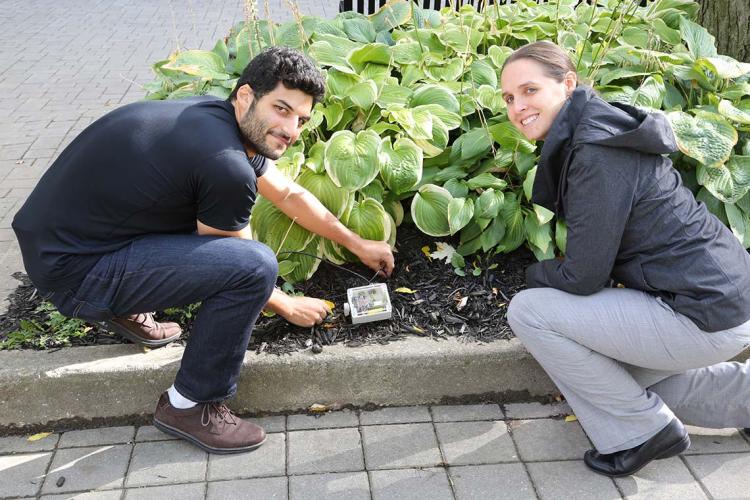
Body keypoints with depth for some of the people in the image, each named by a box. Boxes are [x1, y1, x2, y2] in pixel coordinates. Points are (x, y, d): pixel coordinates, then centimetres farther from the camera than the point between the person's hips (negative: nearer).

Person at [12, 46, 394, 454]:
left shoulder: (217, 117, 4)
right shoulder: (225, 164, -24)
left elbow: (290, 195, 17)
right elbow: (244, 266, -8)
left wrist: (358, 244, 24)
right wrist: (287, 306, 10)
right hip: (73, 272, -9)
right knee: (255, 265, -21)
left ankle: (127, 311, 22)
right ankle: (189, 406, -2)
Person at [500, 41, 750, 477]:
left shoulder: (596, 152, -22)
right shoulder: (576, 139, 8)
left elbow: (583, 277, -19)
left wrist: (536, 274, -1)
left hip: (704, 315, -10)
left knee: (528, 311, -11)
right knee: (617, 375, 30)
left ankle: (643, 430, 2)